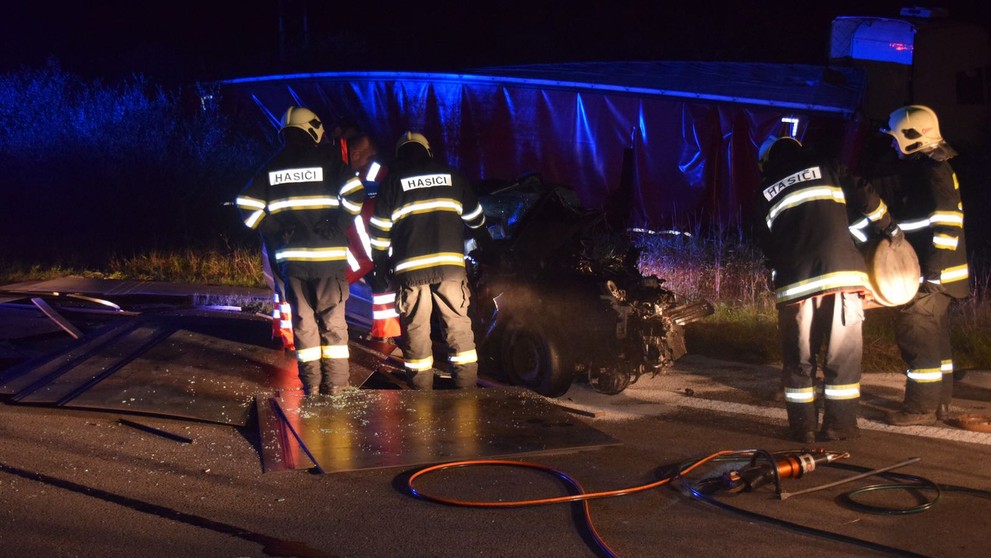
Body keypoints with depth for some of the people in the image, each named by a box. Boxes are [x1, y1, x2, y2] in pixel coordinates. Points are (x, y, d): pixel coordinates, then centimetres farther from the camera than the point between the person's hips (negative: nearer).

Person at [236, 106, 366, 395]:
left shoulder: (270, 167, 9)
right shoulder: (327, 160, -1)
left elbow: (248, 206, 5)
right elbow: (354, 194, -13)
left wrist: (273, 235, 10)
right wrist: (338, 226, -1)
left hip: (290, 256, 3)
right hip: (328, 254, -3)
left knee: (302, 317, 10)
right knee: (332, 318, 5)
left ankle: (310, 382, 11)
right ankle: (335, 382, 5)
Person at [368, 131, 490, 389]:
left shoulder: (392, 180, 10)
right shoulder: (451, 176, 16)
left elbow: (380, 229, 8)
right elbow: (475, 217, 24)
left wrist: (380, 265, 17)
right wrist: (486, 245, 42)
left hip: (410, 266, -1)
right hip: (451, 262, 1)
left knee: (416, 330, 3)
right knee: (458, 324, 5)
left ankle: (422, 394, 3)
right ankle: (467, 388, 2)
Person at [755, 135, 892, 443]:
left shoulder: (764, 191, 17)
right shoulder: (825, 167, 13)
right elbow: (864, 197, 6)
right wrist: (887, 226, 22)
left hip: (793, 281, 1)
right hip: (842, 272, -1)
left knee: (798, 357, 11)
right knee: (843, 354, 7)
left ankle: (803, 425, 12)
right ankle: (840, 423, 7)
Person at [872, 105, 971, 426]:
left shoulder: (934, 171, -16)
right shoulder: (917, 169, 14)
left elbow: (947, 221, -23)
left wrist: (933, 269, -26)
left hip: (935, 271, -10)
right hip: (929, 270, 10)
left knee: (915, 331, -9)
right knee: (933, 335, 14)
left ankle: (921, 408, -4)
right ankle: (939, 405, 21)